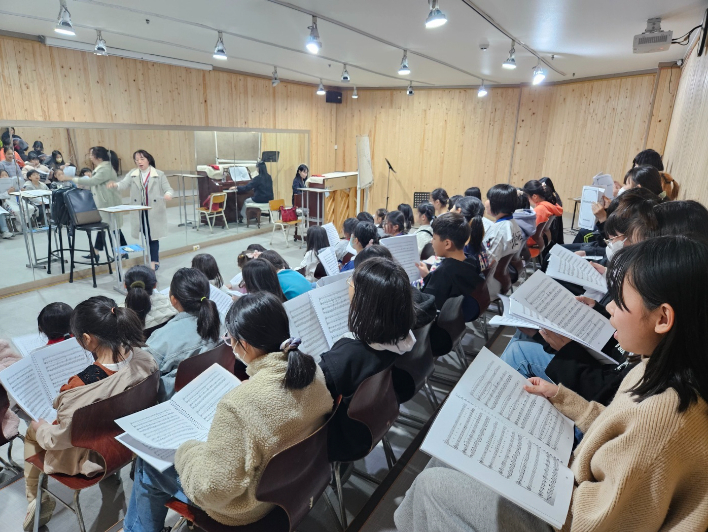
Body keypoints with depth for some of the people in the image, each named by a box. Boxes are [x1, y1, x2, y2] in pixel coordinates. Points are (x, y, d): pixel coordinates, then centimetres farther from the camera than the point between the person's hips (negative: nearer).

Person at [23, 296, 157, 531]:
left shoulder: (79, 389, -39)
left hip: (90, 457, -5)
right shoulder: (145, 360, -24)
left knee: (32, 431, 26)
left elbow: (61, 439, -21)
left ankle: (37, 504, 43)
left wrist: (40, 428, 1)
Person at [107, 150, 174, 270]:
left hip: (155, 211, -3)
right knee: (146, 236, 10)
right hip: (140, 212, 3)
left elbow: (169, 189, -9)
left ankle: (154, 262, 10)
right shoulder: (132, 174, 5)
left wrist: (168, 194, -34)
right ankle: (155, 260, 24)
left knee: (153, 236, 1)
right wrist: (115, 185, -35)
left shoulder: (159, 174, -2)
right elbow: (124, 183, -12)